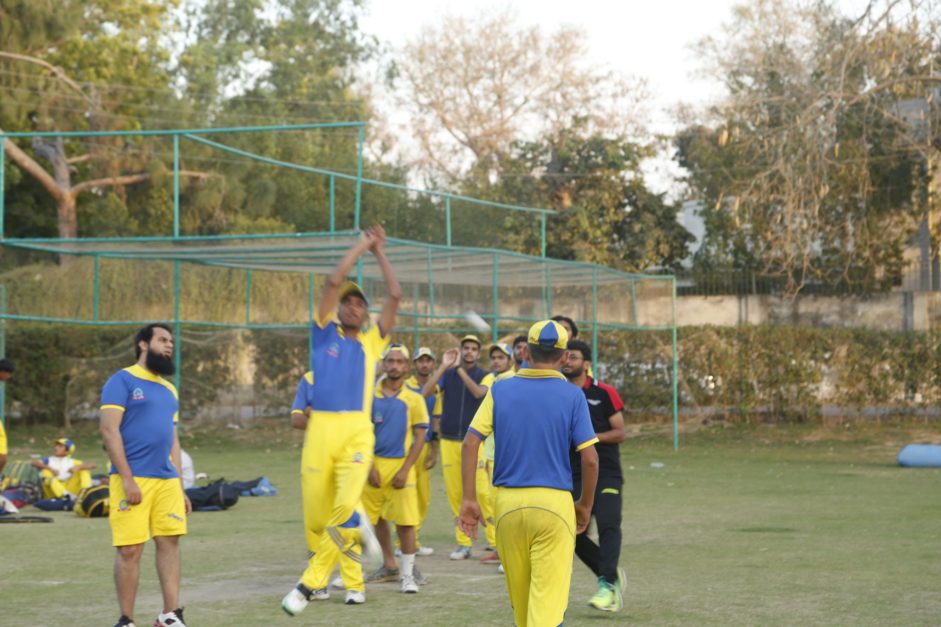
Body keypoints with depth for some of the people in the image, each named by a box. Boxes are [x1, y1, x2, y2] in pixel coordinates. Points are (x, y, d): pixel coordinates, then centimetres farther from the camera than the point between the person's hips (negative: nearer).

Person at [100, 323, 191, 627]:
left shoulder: (168, 389, 20)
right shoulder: (122, 381, -2)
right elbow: (109, 431, -10)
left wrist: (180, 488, 17)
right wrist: (127, 479, -16)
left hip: (167, 480, 7)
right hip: (133, 480, -7)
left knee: (170, 543, 3)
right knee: (130, 550, -5)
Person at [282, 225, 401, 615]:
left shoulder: (371, 343, 17)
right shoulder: (324, 334, 15)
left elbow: (395, 296, 12)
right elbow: (334, 282, 6)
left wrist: (379, 252, 19)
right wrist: (361, 246, 14)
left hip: (357, 433, -1)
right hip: (320, 430, 1)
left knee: (344, 508, -20)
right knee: (317, 517, 2)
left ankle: (311, 582, -2)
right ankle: (356, 529, 36)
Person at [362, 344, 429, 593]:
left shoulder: (413, 399, 1)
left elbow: (419, 438, -1)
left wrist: (405, 470, -11)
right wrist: (370, 467, -5)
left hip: (400, 465, -2)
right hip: (375, 465, 3)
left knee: (405, 521, -7)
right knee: (378, 518, 12)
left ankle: (408, 574, 0)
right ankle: (389, 567, 28)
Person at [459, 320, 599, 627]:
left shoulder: (500, 390, 5)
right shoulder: (573, 396, -1)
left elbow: (470, 443, -3)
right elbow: (589, 458, -5)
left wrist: (469, 499, -1)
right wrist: (585, 505, 9)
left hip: (507, 502, 3)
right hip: (554, 502, -3)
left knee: (520, 599, 17)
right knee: (548, 601, -6)